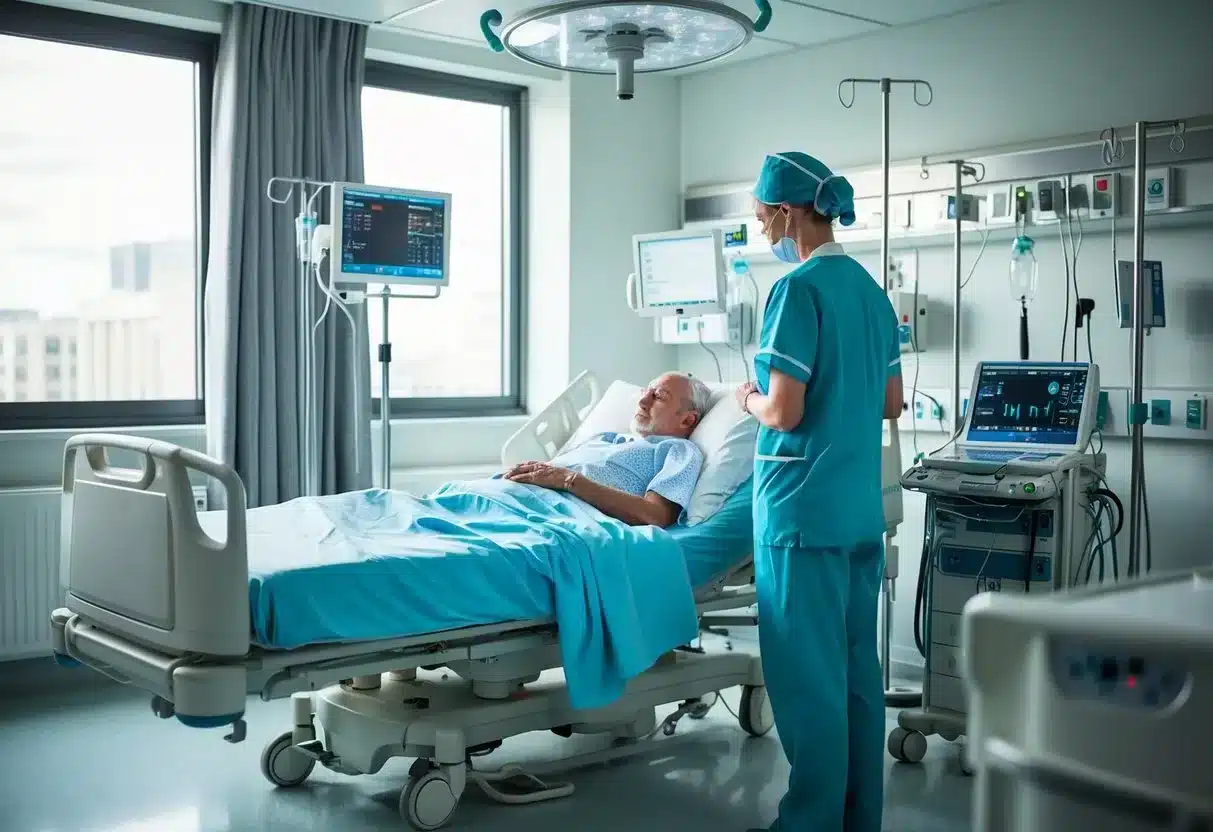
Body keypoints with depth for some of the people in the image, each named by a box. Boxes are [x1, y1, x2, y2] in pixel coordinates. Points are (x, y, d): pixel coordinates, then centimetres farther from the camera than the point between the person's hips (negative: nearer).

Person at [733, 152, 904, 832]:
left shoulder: (799, 290, -14)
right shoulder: (871, 289, 11)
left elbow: (784, 413, -19)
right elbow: (892, 402, 16)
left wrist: (749, 398, 1)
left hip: (805, 511, -8)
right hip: (862, 508, 9)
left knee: (809, 677, 1)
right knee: (858, 667, 14)